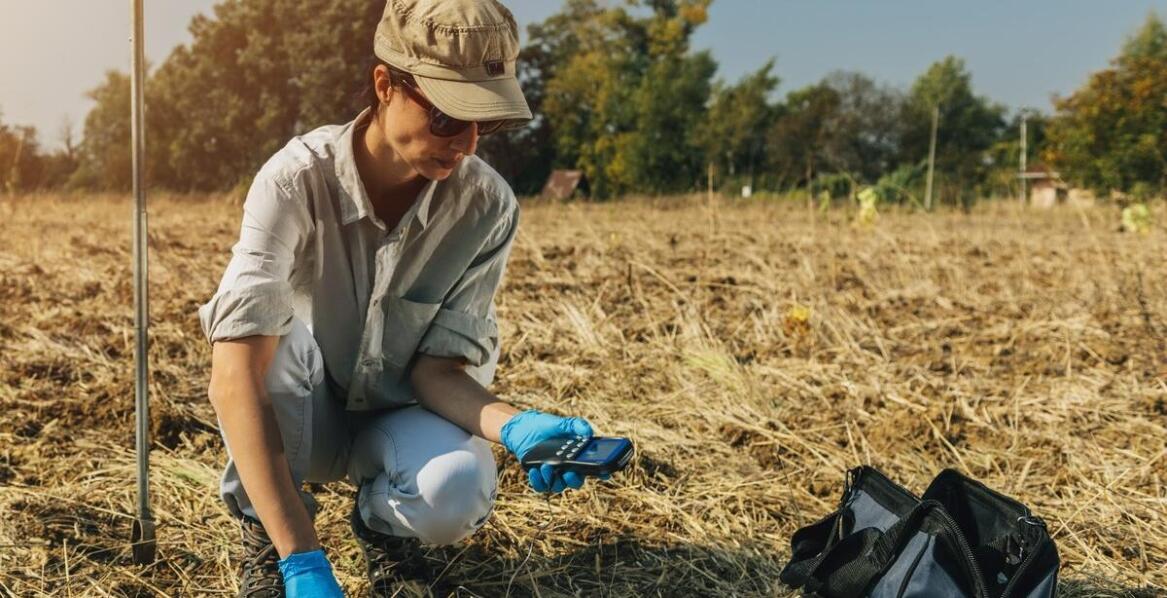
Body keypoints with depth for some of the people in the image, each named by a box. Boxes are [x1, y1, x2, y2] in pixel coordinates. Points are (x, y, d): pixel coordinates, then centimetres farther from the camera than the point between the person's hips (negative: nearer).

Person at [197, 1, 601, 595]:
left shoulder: (487, 206, -21)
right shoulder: (296, 180, -29)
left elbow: (437, 367, -17)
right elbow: (235, 378, -38)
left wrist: (513, 425, -40)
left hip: (396, 418, 1)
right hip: (300, 415, -1)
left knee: (458, 490, -32)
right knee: (278, 340, -34)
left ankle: (383, 523, 5)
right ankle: (265, 537, -8)